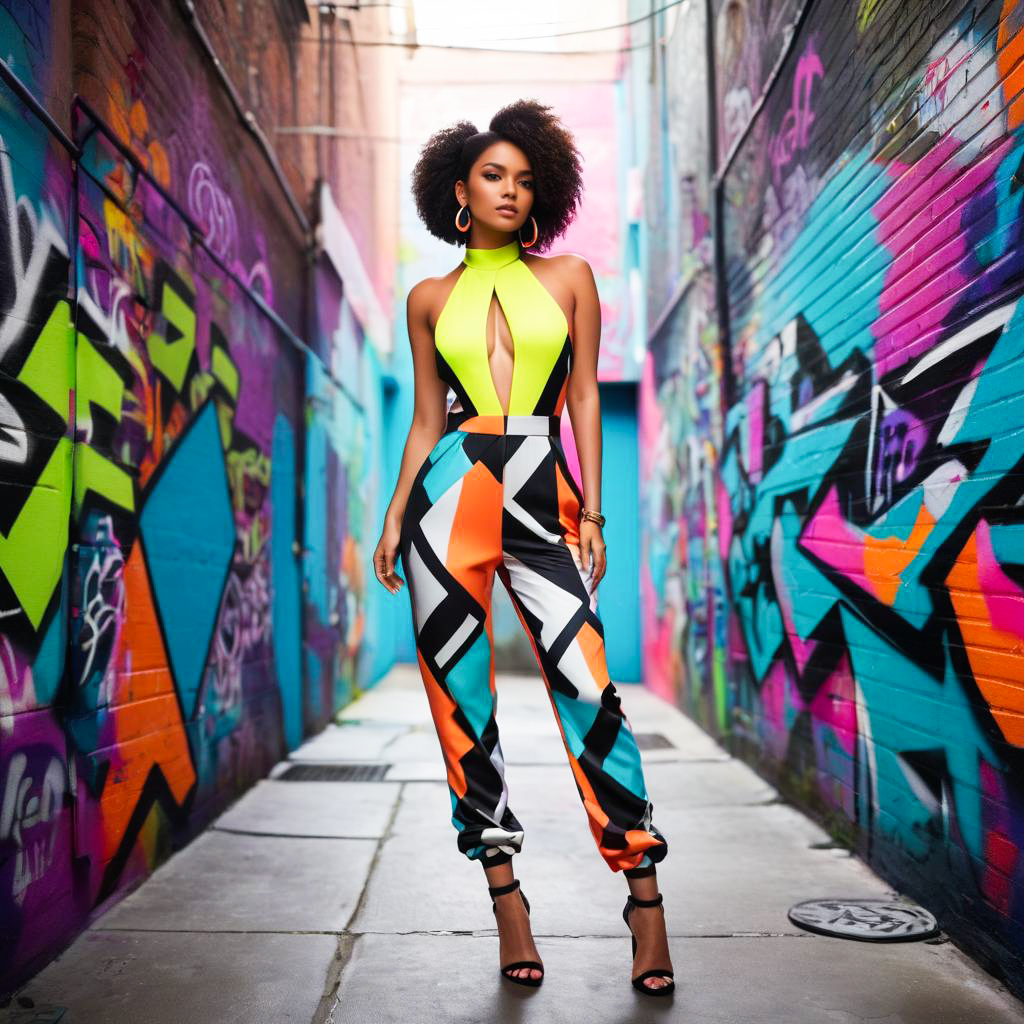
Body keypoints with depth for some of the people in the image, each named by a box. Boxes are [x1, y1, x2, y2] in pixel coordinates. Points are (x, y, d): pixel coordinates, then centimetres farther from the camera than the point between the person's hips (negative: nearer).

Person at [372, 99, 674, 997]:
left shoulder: (569, 277, 11)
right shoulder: (432, 299, 12)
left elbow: (586, 396, 8)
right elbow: (426, 419, 13)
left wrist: (592, 512, 1)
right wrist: (394, 517, 5)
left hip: (544, 499, -1)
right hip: (452, 494, 1)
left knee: (588, 690, -8)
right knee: (463, 701, 0)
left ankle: (645, 900, 3)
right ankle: (507, 901, 12)